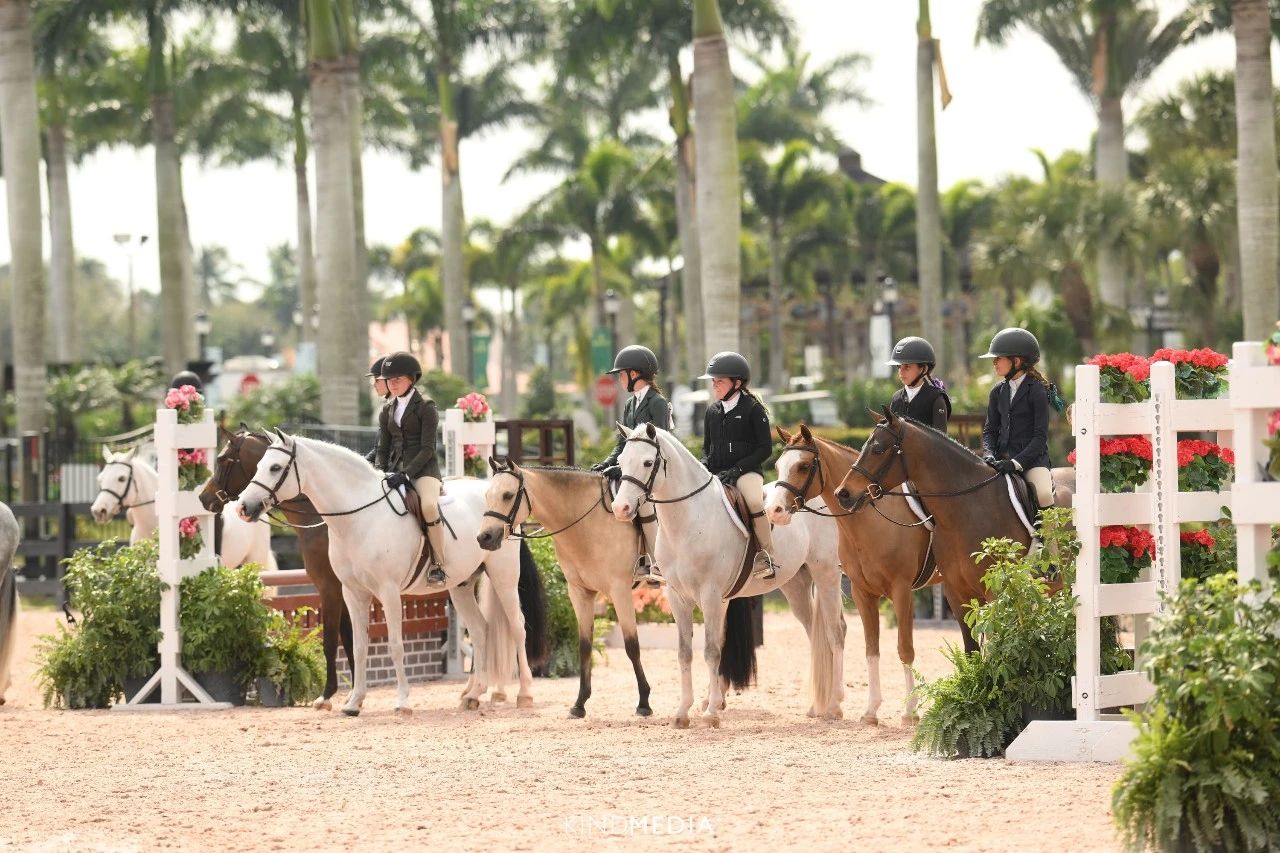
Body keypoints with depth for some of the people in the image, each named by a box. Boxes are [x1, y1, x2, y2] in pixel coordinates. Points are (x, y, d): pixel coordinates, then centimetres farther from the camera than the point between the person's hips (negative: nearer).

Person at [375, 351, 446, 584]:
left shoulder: (425, 407, -3)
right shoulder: (387, 411, 16)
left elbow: (427, 449, -10)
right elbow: (383, 448, 16)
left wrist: (405, 473, -21)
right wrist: (379, 472, -4)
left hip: (423, 469, -7)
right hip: (395, 470, 7)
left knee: (429, 505, -34)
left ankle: (438, 564, -28)